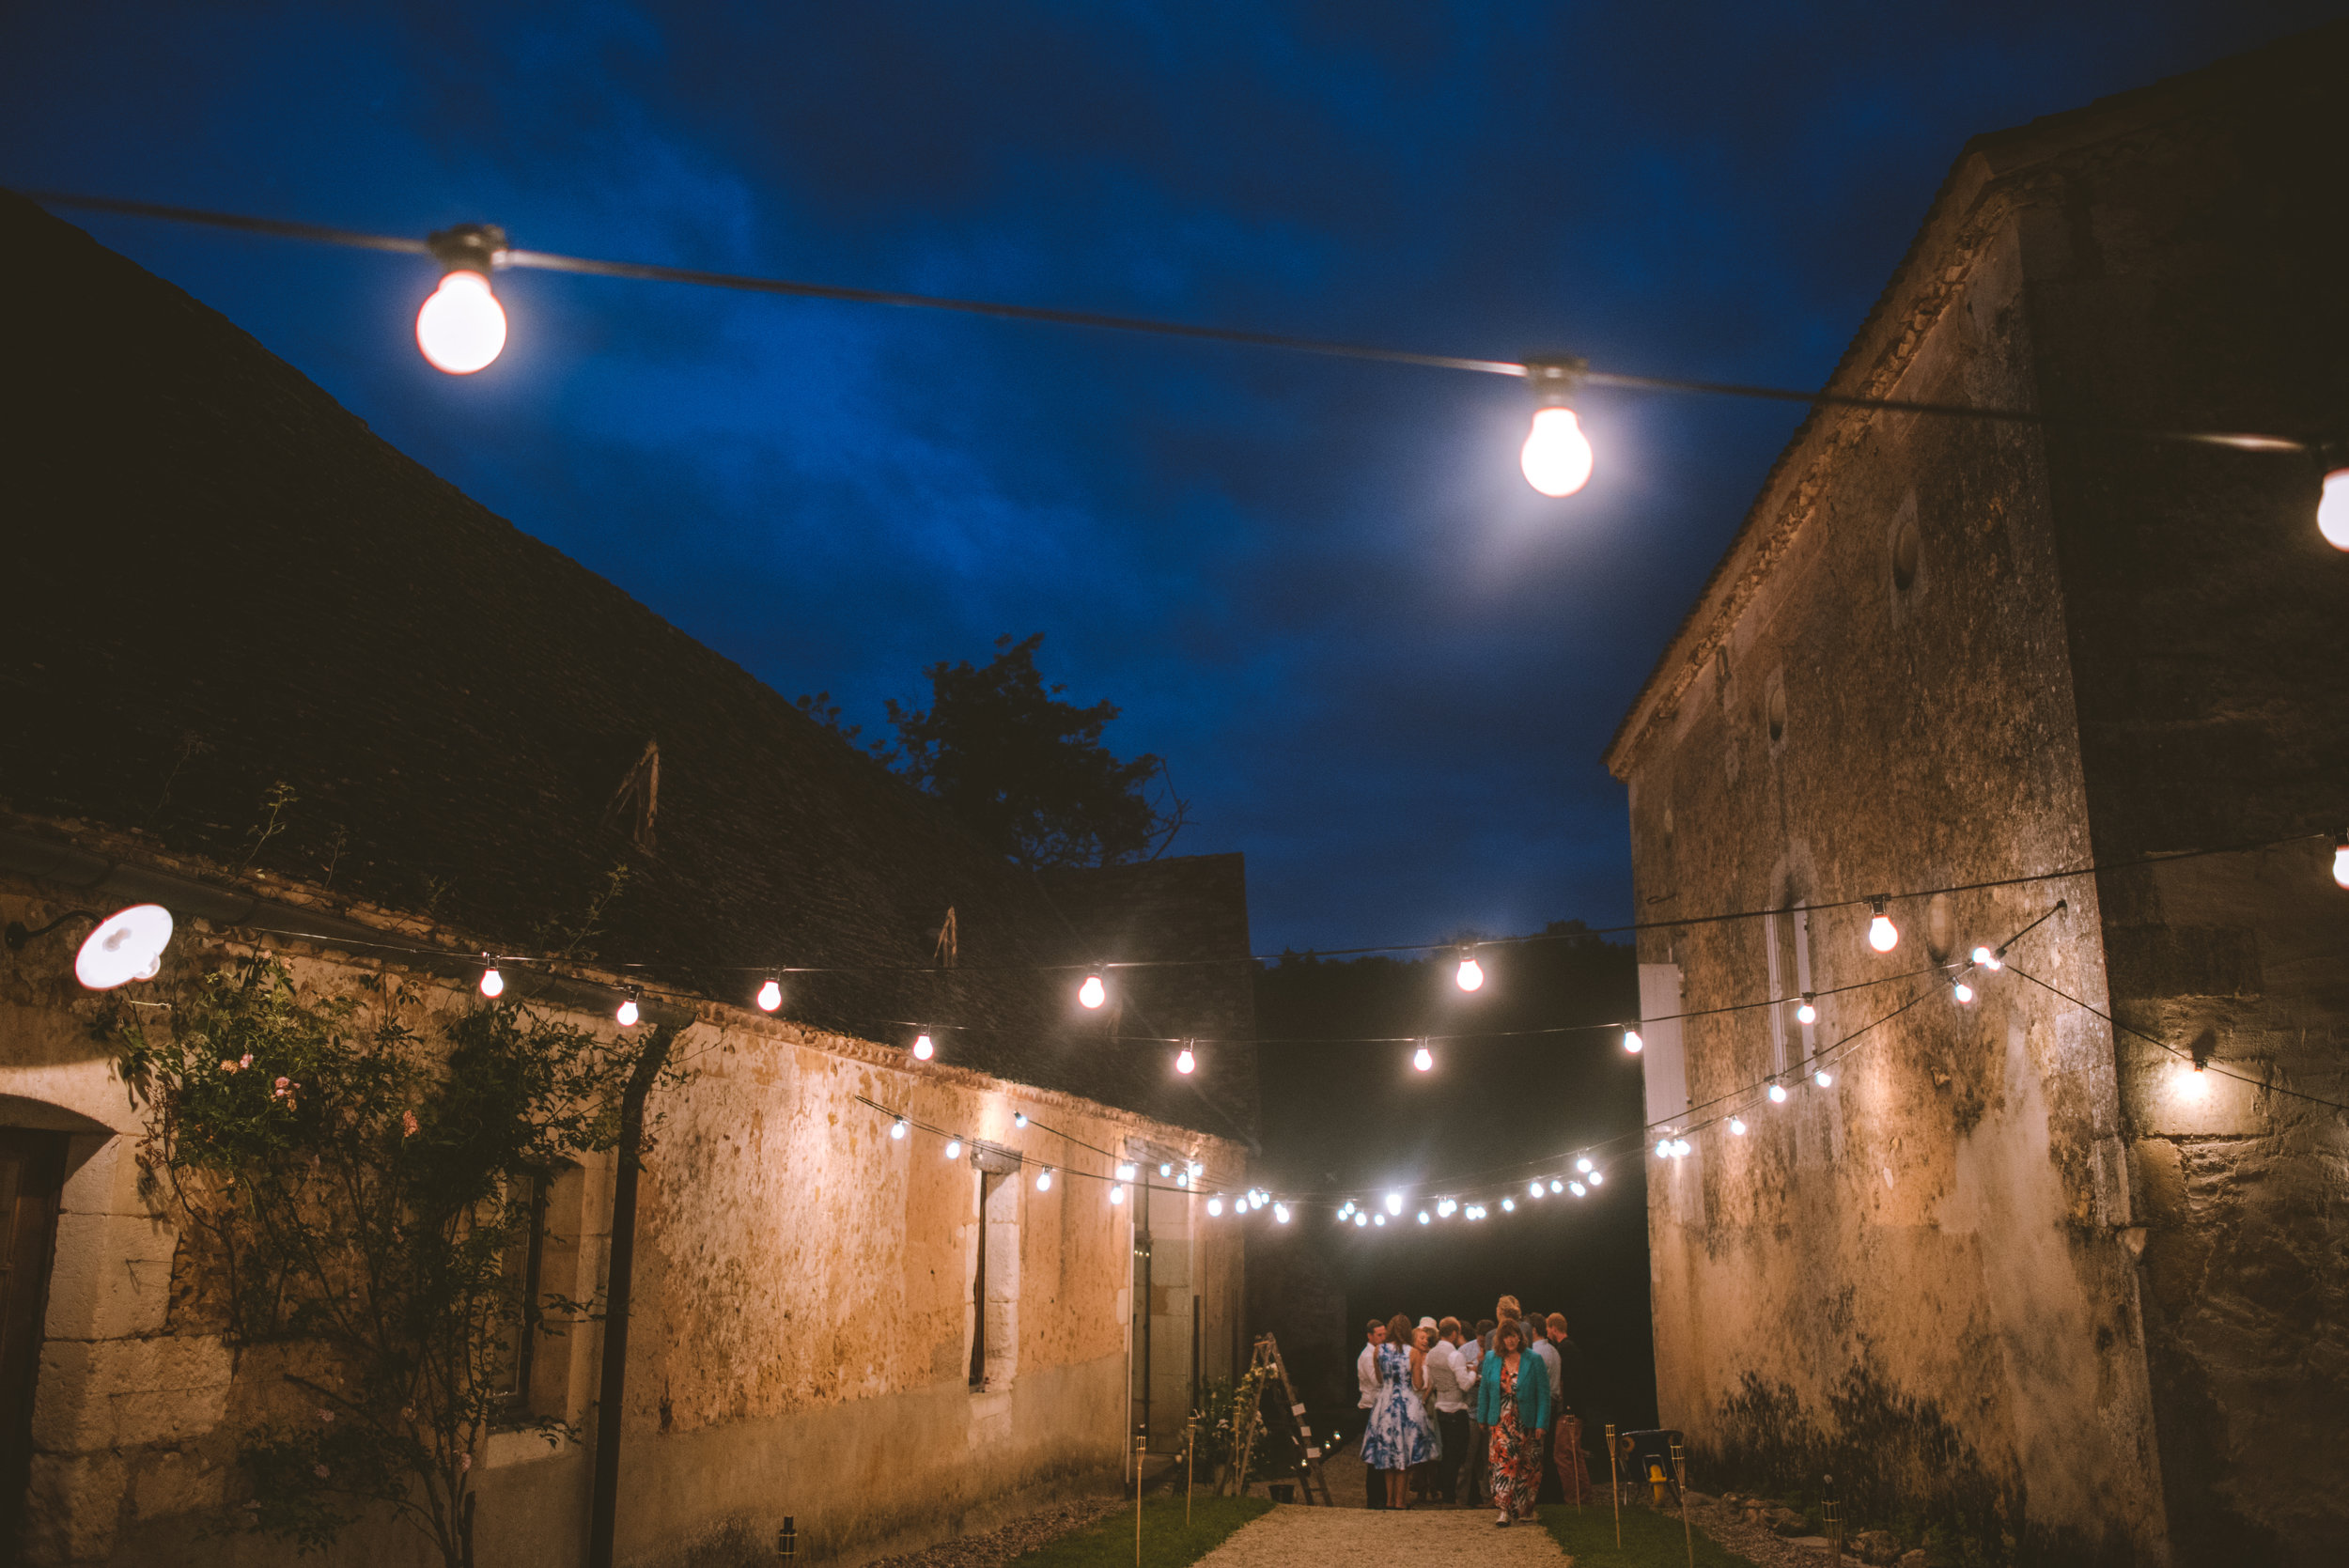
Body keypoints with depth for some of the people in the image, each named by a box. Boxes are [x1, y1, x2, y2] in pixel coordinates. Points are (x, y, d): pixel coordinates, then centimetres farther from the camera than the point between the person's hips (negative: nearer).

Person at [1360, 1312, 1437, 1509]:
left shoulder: (1379, 1350, 0)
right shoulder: (1413, 1352, -8)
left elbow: (1379, 1380, 7)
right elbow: (1418, 1384, -7)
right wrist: (1422, 1365, 7)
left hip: (1384, 1403, 3)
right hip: (1408, 1403, -3)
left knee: (1387, 1452, 13)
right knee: (1404, 1452, 7)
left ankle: (1390, 1498, 16)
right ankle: (1400, 1498, 9)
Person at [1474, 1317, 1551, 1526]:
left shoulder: (1534, 1360, -5)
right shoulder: (1491, 1359, 3)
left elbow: (1543, 1393, -5)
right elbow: (1484, 1389, 11)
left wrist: (1541, 1423, -10)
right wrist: (1482, 1418, 11)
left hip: (1527, 1422, -1)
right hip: (1501, 1422, 1)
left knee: (1527, 1466, 7)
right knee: (1503, 1462, -10)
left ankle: (1526, 1508, 24)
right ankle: (1504, 1510, -11)